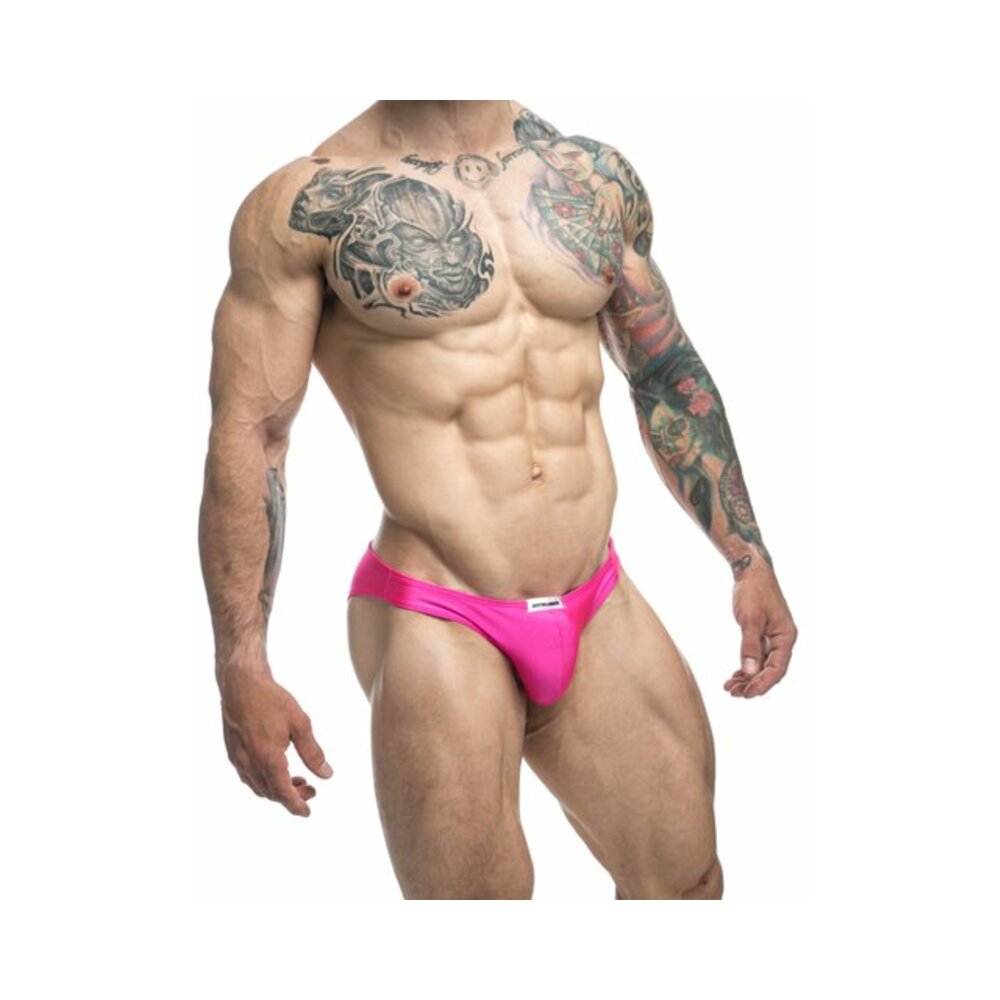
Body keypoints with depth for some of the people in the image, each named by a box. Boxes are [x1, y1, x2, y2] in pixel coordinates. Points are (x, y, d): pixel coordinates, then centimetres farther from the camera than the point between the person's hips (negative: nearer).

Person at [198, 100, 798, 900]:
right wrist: (242, 670, -13)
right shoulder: (311, 200, -6)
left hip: (605, 613, 5)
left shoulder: (598, 175, 8)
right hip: (435, 629, -5)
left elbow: (669, 375, 17)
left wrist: (749, 557, 15)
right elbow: (248, 438, -8)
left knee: (687, 883, 11)